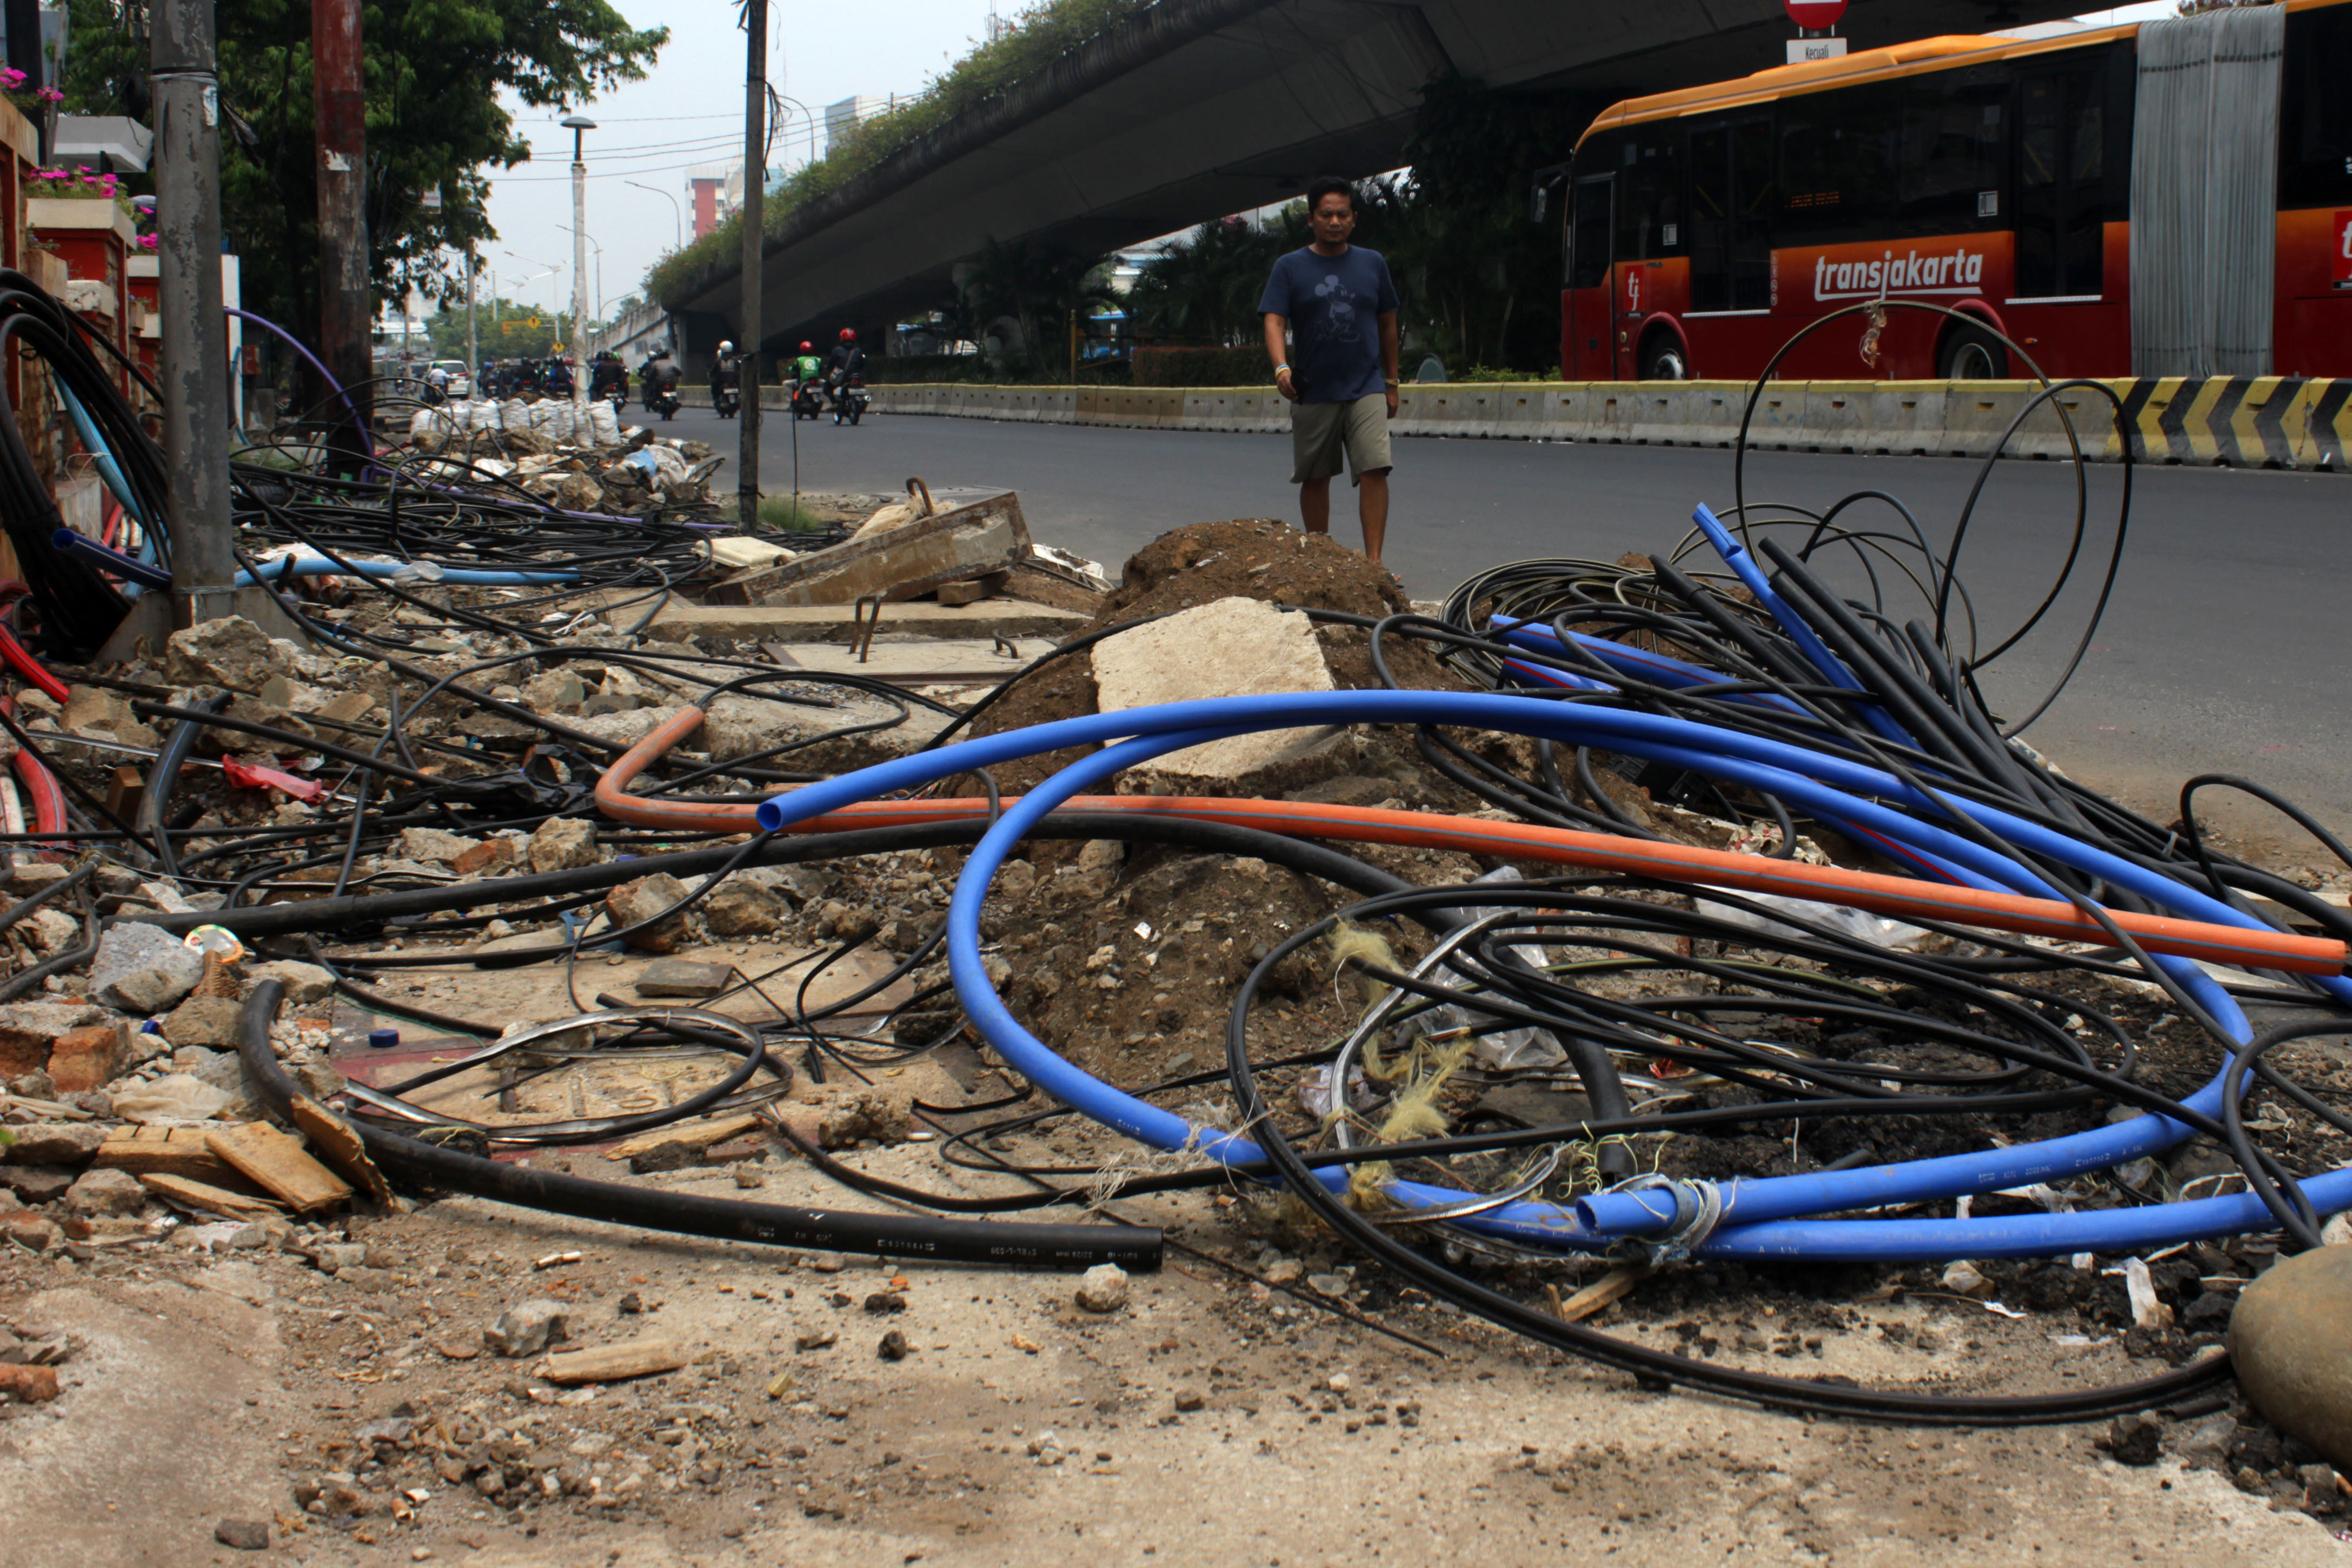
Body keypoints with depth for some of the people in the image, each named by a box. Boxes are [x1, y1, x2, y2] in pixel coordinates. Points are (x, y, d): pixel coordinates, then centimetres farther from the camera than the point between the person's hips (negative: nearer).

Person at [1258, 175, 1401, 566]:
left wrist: (1391, 383, 16)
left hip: (1366, 389, 0)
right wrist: (1281, 367, -27)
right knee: (1315, 478, 9)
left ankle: (1374, 561, -16)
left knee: (1374, 470, -14)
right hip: (1312, 393, 0)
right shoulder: (1290, 268, 2)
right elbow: (1274, 321, -8)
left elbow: (1387, 325, 16)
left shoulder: (1372, 264, 9)